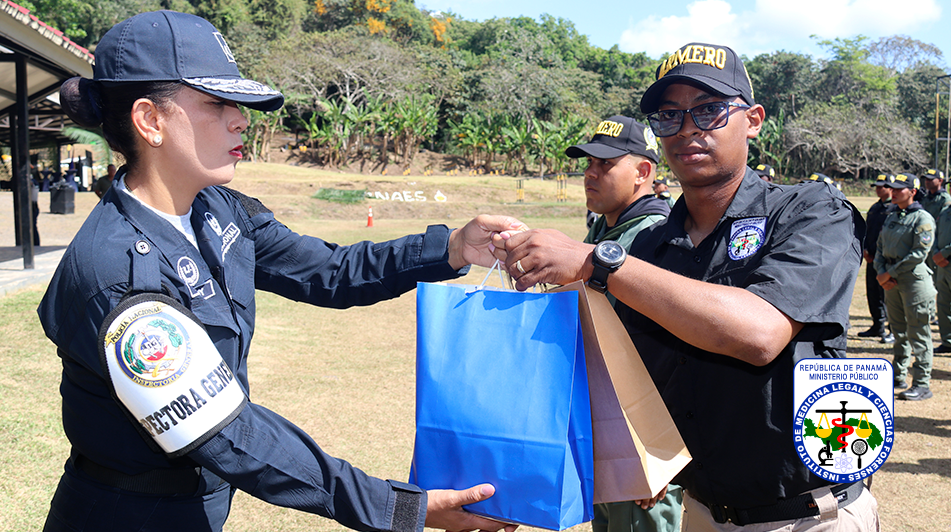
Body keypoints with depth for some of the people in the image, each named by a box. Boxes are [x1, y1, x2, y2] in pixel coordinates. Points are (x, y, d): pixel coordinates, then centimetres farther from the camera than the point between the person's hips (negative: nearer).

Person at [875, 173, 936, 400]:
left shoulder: (922, 218, -8)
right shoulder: (891, 216, 16)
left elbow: (919, 253, -16)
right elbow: (880, 246, 16)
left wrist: (891, 272, -15)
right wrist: (880, 272, -1)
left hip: (914, 278, -7)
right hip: (891, 280, 7)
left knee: (917, 334, -5)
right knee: (898, 331, 14)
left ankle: (922, 384, -1)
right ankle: (898, 377, 23)